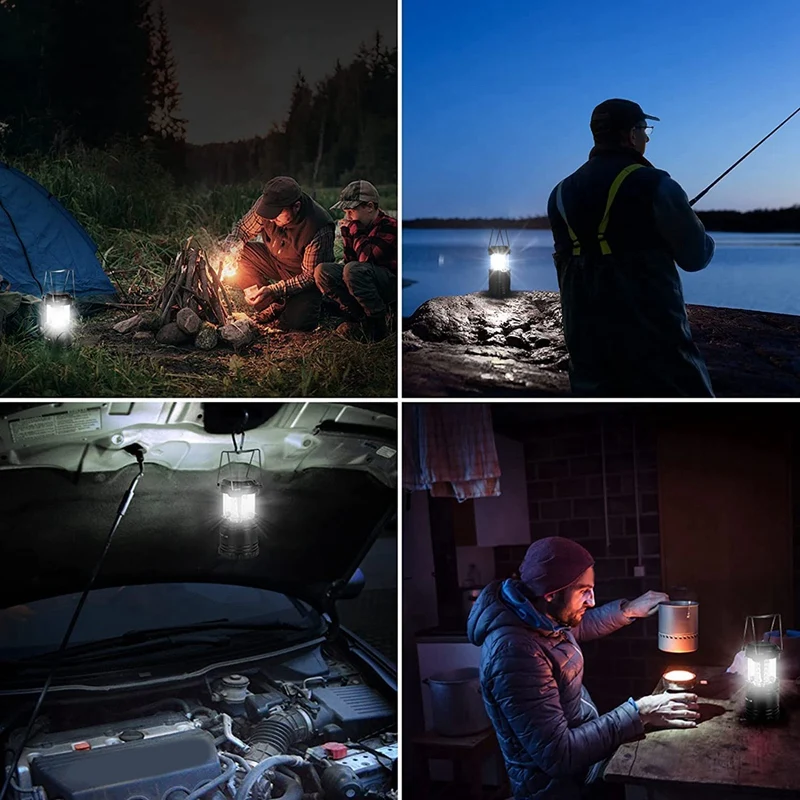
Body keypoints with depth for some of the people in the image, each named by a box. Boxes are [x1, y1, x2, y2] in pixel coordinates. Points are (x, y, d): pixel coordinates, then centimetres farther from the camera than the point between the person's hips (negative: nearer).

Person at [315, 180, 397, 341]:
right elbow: (350, 260, 9)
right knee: (322, 271, -11)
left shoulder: (389, 226, -16)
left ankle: (379, 324, -22)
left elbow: (367, 259, -28)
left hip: (392, 283, -8)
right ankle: (361, 319, -14)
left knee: (353, 270, -35)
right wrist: (347, 234, -4)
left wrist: (356, 232, -17)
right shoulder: (360, 226, 7)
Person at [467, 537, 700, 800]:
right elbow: (558, 755, -30)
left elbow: (578, 627, 23)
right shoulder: (515, 651, -31)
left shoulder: (540, 617, -2)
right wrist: (637, 714, -26)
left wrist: (629, 610, 12)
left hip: (583, 759, 8)